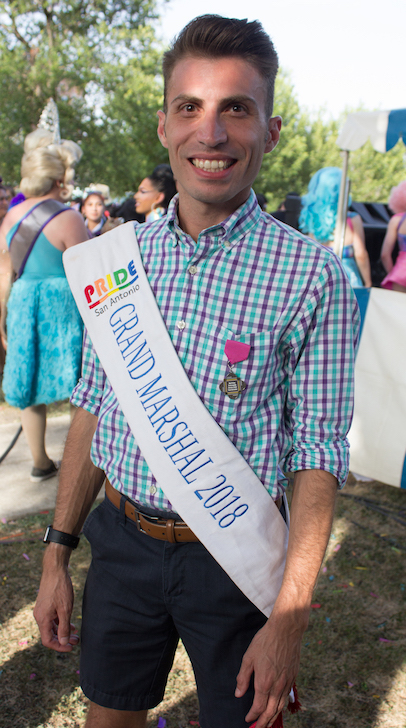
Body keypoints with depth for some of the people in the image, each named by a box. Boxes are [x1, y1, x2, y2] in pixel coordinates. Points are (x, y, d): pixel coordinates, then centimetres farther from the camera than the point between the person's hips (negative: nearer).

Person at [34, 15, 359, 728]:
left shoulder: (312, 275, -13)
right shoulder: (117, 257, -1)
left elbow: (318, 454, -12)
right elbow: (91, 406, 5)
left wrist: (289, 619, -13)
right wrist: (57, 554, 6)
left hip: (236, 560, -3)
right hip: (122, 542, 4)